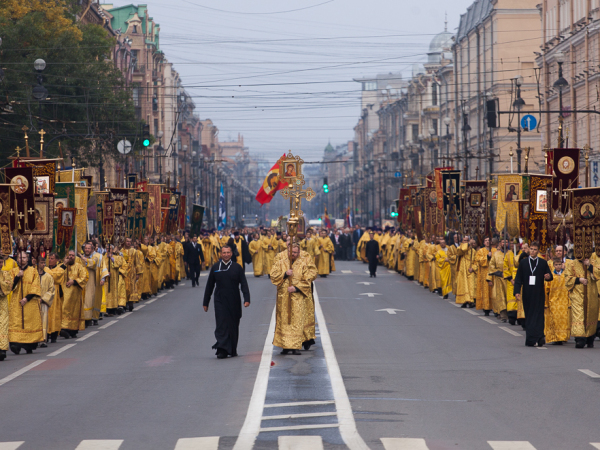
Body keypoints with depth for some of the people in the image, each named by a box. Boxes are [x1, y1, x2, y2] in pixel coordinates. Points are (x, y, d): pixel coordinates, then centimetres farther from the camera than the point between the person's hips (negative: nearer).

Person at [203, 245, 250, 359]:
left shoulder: (237, 267, 2)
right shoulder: (215, 268, 4)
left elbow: (244, 284, -1)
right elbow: (209, 286, 9)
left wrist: (247, 299, -14)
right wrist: (205, 302, 8)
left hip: (234, 302, 1)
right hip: (220, 301, -1)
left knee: (233, 325, 8)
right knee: (222, 325, -10)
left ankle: (232, 350, 20)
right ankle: (222, 350, -14)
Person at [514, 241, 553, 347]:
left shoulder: (543, 263, 5)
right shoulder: (523, 262, 7)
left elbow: (550, 276, 6)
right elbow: (518, 278, 4)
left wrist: (548, 277, -18)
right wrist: (517, 291, -7)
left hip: (539, 294, -2)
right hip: (527, 294, 2)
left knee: (538, 316, -9)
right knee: (529, 316, 5)